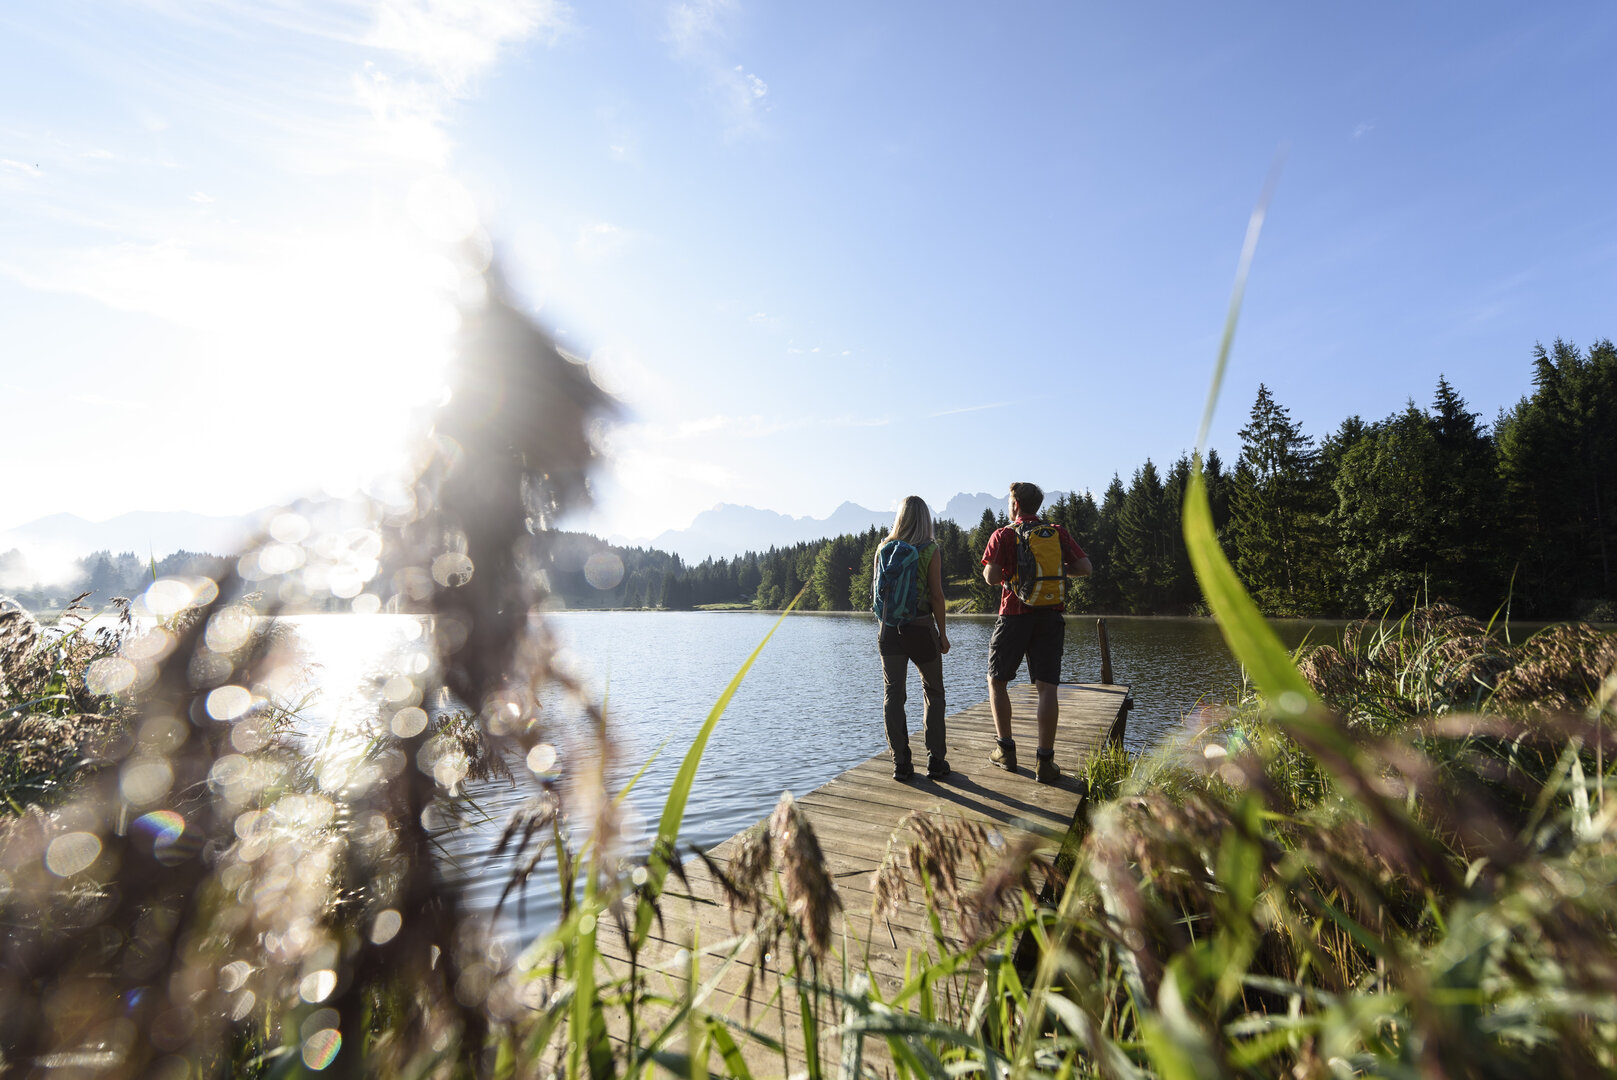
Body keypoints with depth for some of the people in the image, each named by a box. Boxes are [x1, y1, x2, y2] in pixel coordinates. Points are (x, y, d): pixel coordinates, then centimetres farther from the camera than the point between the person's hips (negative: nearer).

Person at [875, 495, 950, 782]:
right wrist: (943, 634, -2)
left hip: (890, 628, 2)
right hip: (922, 628, -2)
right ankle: (935, 760, 13)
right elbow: (937, 596, -9)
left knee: (893, 695, 6)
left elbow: (877, 589, 8)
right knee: (934, 693, 13)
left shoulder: (884, 548, 3)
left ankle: (901, 763, 8)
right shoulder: (929, 549, -7)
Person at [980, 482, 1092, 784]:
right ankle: (1045, 761, -1)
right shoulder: (1058, 534, 6)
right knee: (1047, 687, 1)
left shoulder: (1003, 535, -3)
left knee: (997, 680, 14)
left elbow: (991, 577, -12)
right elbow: (1085, 568, 2)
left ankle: (1006, 750, 16)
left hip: (1014, 615, -2)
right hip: (1050, 616, 2)